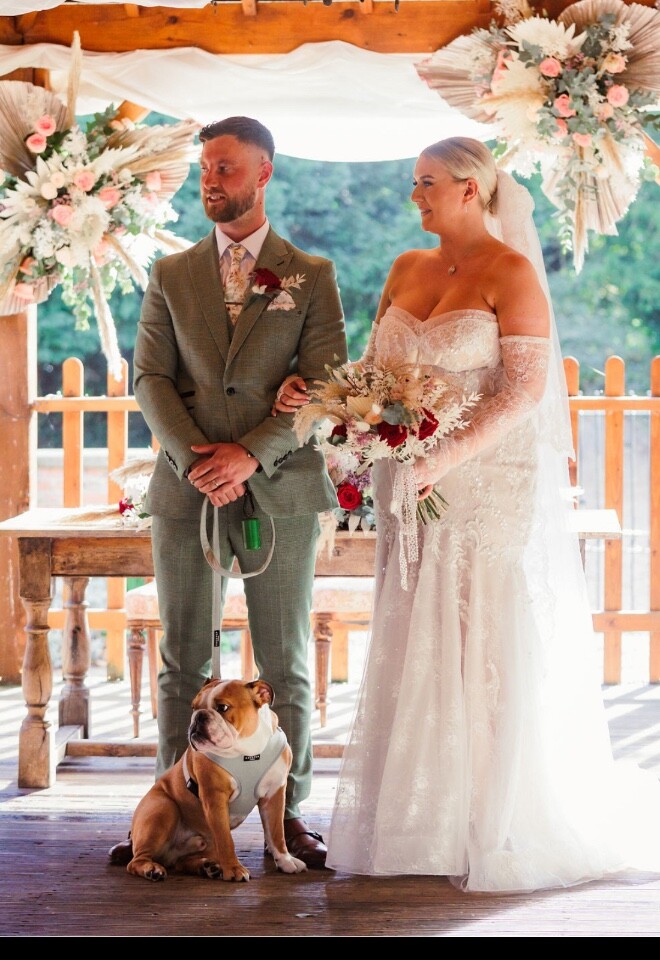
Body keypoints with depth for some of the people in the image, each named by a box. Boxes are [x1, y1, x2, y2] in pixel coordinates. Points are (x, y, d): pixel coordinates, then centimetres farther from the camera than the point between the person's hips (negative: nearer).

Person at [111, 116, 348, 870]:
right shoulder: (170, 276, 10)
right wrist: (195, 461, -11)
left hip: (280, 490, -1)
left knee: (286, 665, 4)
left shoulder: (312, 277, 5)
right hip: (186, 491, 2)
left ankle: (287, 811, 12)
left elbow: (325, 387, -3)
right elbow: (150, 380, 4)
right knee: (182, 663, 5)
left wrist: (250, 454, -14)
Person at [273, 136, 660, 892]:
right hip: (413, 489, 6)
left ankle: (498, 834, 8)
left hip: (488, 485, -6)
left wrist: (448, 457, -23)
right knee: (417, 652, 6)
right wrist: (313, 391, -3)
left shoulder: (511, 272, -8)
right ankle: (427, 825, 15)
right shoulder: (406, 270, 12)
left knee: (486, 652, -2)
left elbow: (526, 388, -15)